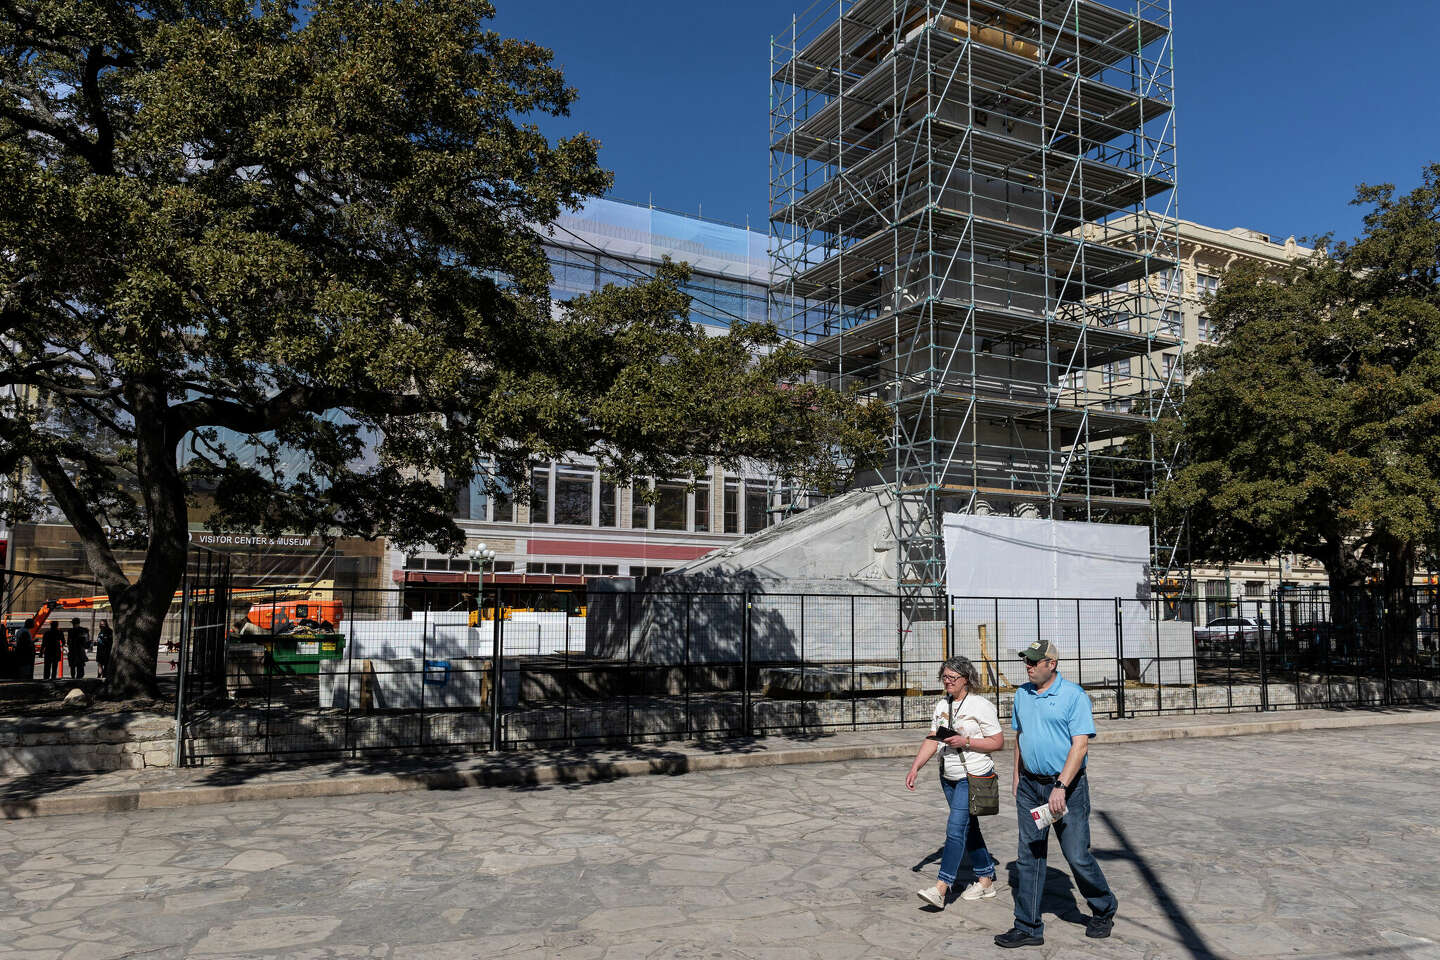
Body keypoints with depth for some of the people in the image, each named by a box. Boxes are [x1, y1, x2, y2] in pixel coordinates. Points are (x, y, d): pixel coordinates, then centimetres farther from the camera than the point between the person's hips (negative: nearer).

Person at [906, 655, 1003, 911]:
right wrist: (915, 768, -2)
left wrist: (966, 741, -22)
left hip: (974, 777, -7)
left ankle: (941, 888, -16)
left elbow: (998, 742, -11)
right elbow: (932, 740, 8)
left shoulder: (980, 706, -11)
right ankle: (987, 880, 28)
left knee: (956, 827, -14)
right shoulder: (942, 705, 8)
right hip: (949, 776, 8)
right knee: (969, 828, 15)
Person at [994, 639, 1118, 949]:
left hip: (1067, 786, -5)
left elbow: (1080, 745, -17)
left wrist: (1061, 787, -24)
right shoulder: (1022, 695, 8)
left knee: (1077, 855, 1)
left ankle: (1103, 911, 29)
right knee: (1029, 856, 6)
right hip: (1030, 786, 6)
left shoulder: (1074, 696, -11)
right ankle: (1028, 928, 13)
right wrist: (1017, 776, 17)